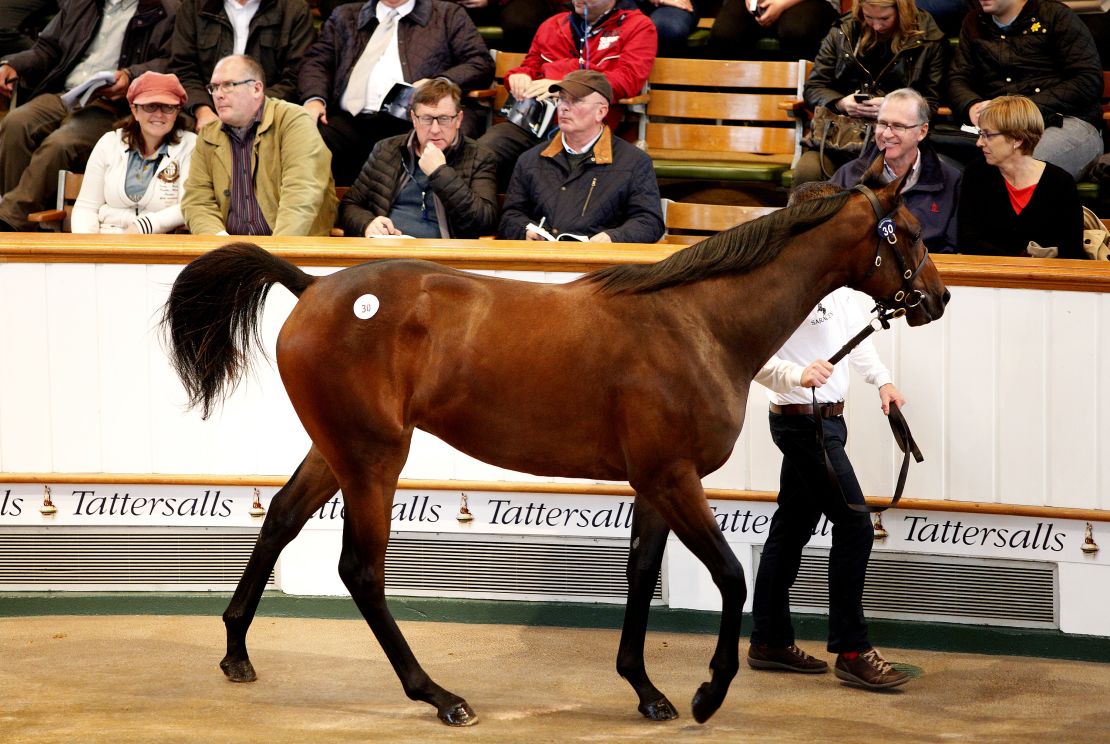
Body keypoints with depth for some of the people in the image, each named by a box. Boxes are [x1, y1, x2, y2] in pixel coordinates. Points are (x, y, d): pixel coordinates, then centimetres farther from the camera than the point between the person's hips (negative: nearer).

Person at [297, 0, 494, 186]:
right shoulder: (344, 17, 28)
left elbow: (482, 63, 11)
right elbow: (316, 61, 22)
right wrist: (315, 99, -1)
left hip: (409, 124, -2)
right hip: (351, 121, 3)